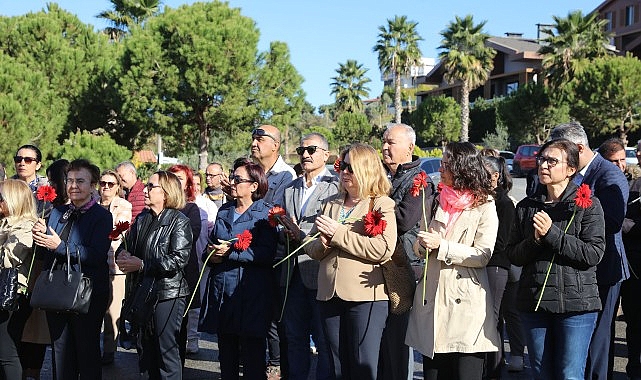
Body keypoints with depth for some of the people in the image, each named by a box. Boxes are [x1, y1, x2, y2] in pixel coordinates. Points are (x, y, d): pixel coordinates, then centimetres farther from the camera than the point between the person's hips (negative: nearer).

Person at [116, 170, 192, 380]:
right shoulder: (142, 219, 14)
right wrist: (122, 256, -14)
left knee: (167, 350, -4)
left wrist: (142, 265, -21)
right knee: (146, 350, 13)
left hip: (168, 293, -7)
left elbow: (178, 259, -18)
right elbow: (127, 246, 11)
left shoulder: (179, 221, -8)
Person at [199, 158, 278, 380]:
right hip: (221, 289, 6)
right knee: (226, 352, 12)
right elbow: (211, 246, 21)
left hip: (251, 293, -6)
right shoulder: (224, 211, 15)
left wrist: (231, 253, -17)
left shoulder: (264, 214, -4)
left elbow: (266, 254, -16)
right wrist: (211, 257, -2)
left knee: (252, 355, -1)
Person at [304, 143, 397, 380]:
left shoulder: (382, 205, -2)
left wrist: (338, 233, -14)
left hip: (366, 295, -6)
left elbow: (383, 249, -17)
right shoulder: (331, 204, 17)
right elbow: (310, 247, 15)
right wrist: (323, 243, -9)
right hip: (330, 295, 6)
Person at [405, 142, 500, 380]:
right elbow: (419, 249, 18)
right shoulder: (433, 203, 15)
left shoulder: (485, 207, -1)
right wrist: (423, 244, -6)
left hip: (467, 307, -5)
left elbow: (483, 255, -11)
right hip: (432, 301, 5)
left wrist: (441, 245, -16)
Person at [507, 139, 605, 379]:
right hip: (533, 303, 4)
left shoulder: (588, 204, -2)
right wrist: (534, 241, -13)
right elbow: (514, 255, 7)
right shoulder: (527, 206, 10)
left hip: (576, 304, -4)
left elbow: (593, 254, -12)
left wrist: (552, 234, -17)